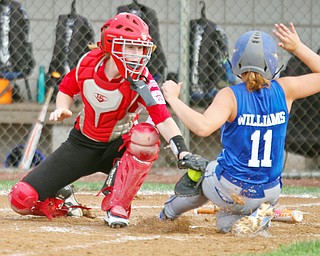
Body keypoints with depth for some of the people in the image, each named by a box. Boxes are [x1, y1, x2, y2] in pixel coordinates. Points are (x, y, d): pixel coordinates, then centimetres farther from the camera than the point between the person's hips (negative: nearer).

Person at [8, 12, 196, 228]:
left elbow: (163, 118, -36)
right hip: (83, 144, 2)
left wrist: (182, 151, -52)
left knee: (146, 136, -39)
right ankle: (62, 202, 24)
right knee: (22, 199, -12)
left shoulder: (142, 80, -23)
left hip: (118, 147, -2)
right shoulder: (88, 63, -14)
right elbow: (67, 89, 6)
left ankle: (117, 206, -21)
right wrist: (62, 109, -16)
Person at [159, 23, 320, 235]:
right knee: (226, 222, 28)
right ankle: (253, 219, -3)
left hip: (231, 192, -2)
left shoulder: (230, 96, -18)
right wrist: (298, 47, 6)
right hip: (269, 193, 2)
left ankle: (171, 210, 30)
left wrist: (173, 98, -26)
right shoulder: (284, 90, -7)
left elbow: (203, 127, -34)